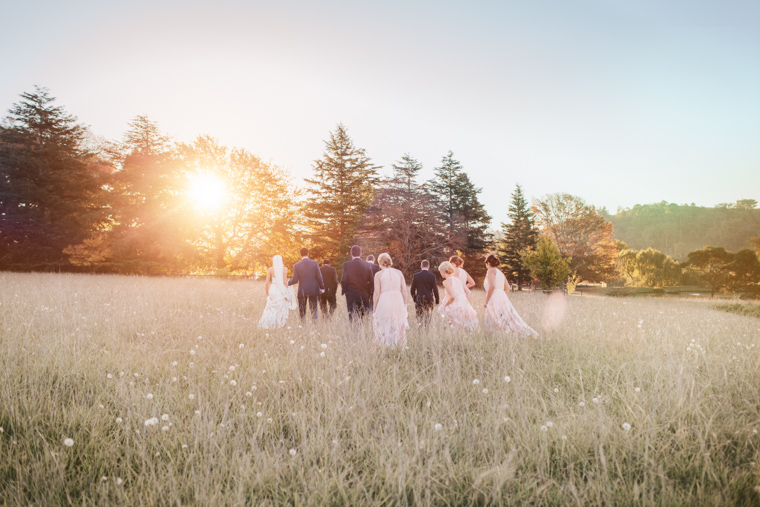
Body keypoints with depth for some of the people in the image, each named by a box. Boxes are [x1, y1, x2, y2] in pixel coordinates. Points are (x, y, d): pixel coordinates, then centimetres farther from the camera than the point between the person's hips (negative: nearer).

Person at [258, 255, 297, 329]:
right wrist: (287, 292, 4)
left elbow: (267, 282, 1)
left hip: (272, 290, 2)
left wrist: (267, 292, 12)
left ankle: (266, 325, 4)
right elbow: (285, 282, -6)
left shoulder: (270, 269, 2)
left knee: (271, 309, 10)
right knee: (281, 309, 7)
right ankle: (279, 325, 5)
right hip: (281, 291, -2)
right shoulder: (284, 269, -4)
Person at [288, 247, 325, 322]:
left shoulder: (297, 265, -5)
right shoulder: (315, 263, -3)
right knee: (314, 310, 7)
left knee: (302, 312, 8)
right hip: (313, 291, 1)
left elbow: (295, 280, -6)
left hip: (302, 291, -1)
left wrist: (287, 283, 14)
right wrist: (322, 288, 9)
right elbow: (319, 277, -3)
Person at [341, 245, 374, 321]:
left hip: (351, 295, -2)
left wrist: (344, 291, 7)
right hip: (364, 296, 2)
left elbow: (343, 280, -9)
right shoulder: (367, 265, 0)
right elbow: (371, 281, 1)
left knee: (352, 318, 0)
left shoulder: (346, 264, -7)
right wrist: (369, 294, 11)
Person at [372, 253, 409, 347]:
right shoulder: (399, 273, 7)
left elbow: (377, 293, -4)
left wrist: (374, 308, 4)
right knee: (398, 328, 9)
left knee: (384, 330, 3)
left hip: (384, 302, -3)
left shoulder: (379, 274, -2)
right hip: (398, 302, 3)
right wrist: (404, 305, 13)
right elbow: (404, 291, 5)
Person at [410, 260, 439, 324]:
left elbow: (412, 289, 2)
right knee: (428, 318, 6)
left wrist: (414, 298, 16)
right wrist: (437, 300, 7)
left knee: (419, 318, 5)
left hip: (419, 300, 0)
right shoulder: (432, 276, -5)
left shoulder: (416, 275, -2)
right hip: (429, 300, 0)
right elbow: (435, 290, -4)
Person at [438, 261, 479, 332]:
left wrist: (443, 305, -7)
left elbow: (453, 295, -17)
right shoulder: (457, 279, 18)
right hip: (466, 307, 8)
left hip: (456, 308, -8)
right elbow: (468, 292, 20)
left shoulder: (447, 281, -5)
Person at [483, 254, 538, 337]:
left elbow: (492, 286, -15)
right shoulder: (500, 273, 23)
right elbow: (507, 287, 25)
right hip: (503, 298, 8)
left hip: (495, 299, -8)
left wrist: (486, 302, -12)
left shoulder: (491, 271, -2)